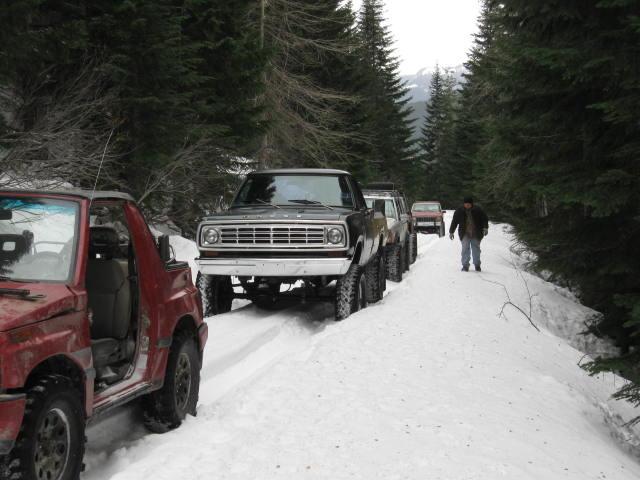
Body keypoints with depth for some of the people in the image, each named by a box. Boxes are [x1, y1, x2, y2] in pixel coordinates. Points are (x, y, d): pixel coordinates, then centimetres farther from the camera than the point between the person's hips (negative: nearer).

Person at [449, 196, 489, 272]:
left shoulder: (478, 210, -1)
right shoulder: (459, 211, 0)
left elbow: (485, 219, 5)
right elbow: (454, 222, 6)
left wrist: (485, 228, -9)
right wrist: (451, 232, 6)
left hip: (476, 234, 0)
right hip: (465, 234, 0)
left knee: (476, 249, 4)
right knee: (465, 249, -10)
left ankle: (477, 265, 19)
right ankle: (465, 266, -5)